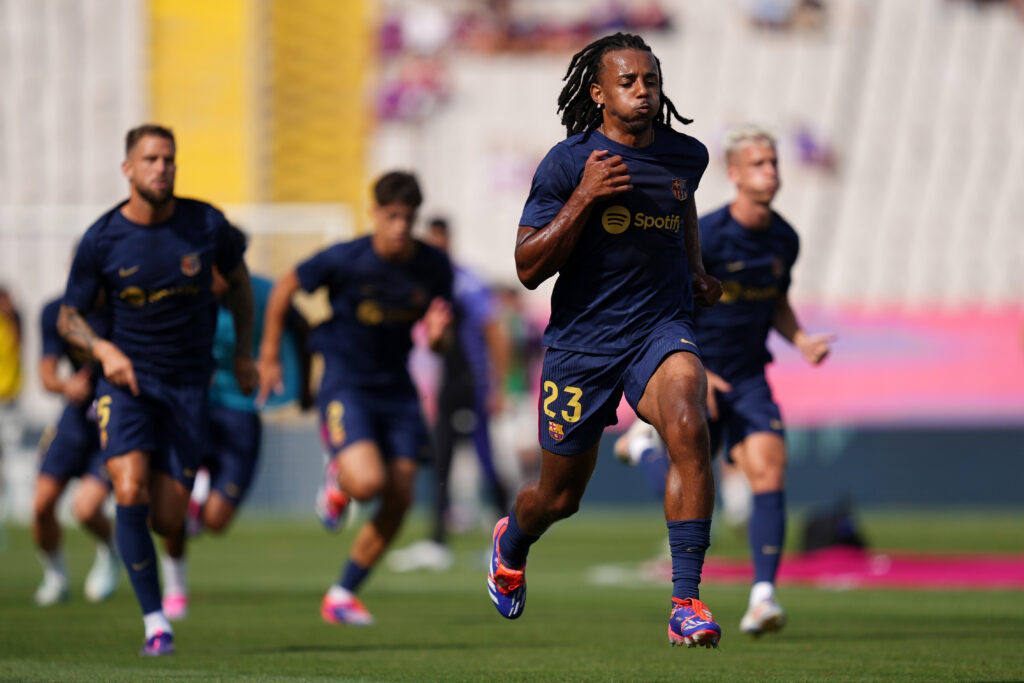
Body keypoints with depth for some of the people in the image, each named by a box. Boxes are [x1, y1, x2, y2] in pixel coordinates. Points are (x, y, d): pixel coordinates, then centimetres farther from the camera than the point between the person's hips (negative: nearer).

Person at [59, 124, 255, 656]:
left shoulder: (207, 224, -7)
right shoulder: (101, 240, -9)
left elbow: (237, 278, 13)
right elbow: (69, 317, 0)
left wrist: (243, 353, 13)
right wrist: (103, 349, -20)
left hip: (188, 383, 1)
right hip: (128, 376, -1)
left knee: (166, 521, -2)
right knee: (130, 495, -21)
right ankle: (155, 622, -9)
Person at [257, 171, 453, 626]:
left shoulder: (434, 267, -4)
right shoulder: (345, 260, -15)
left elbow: (441, 341, 8)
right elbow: (283, 290, 1)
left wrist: (437, 337, -17)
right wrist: (269, 357, 5)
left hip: (397, 389, 4)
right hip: (345, 384, -4)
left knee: (399, 499, -3)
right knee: (368, 481, -26)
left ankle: (343, 595, 14)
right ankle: (337, 476, 13)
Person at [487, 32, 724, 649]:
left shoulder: (687, 155, 4)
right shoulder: (568, 163, -10)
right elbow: (528, 268, -14)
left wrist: (696, 274, 19)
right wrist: (584, 197, -23)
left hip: (661, 328, 2)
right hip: (582, 341, -2)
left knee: (688, 426, -31)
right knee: (560, 497, 11)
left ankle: (687, 603, -29)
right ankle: (512, 542, 51)